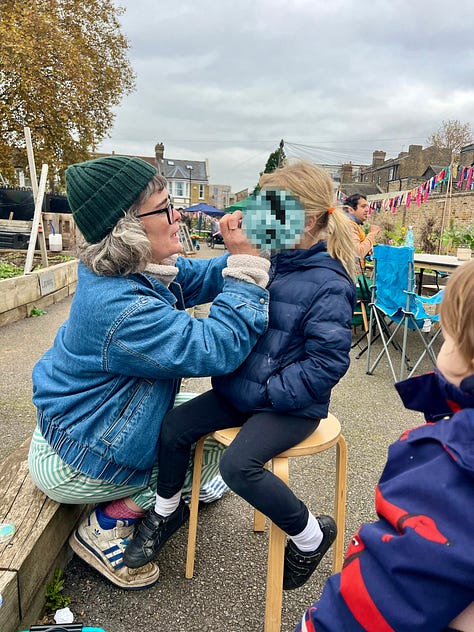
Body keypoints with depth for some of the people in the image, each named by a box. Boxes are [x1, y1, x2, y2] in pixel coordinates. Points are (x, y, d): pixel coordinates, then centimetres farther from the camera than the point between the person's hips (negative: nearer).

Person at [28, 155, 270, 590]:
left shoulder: (141, 271, -8)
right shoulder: (117, 307, -37)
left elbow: (203, 278, 1)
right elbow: (218, 348, -36)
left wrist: (247, 250, -16)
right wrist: (246, 262, -33)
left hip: (77, 425, 9)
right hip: (73, 467, -9)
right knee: (208, 440, 2)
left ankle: (161, 502, 24)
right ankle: (105, 528, 9)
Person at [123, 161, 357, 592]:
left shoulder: (328, 284, -18)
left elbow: (326, 363, -20)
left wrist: (267, 391, -19)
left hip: (291, 403, -7)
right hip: (242, 387, 8)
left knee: (238, 464, -25)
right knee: (174, 426, 0)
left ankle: (312, 534, 4)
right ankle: (165, 511, 28)